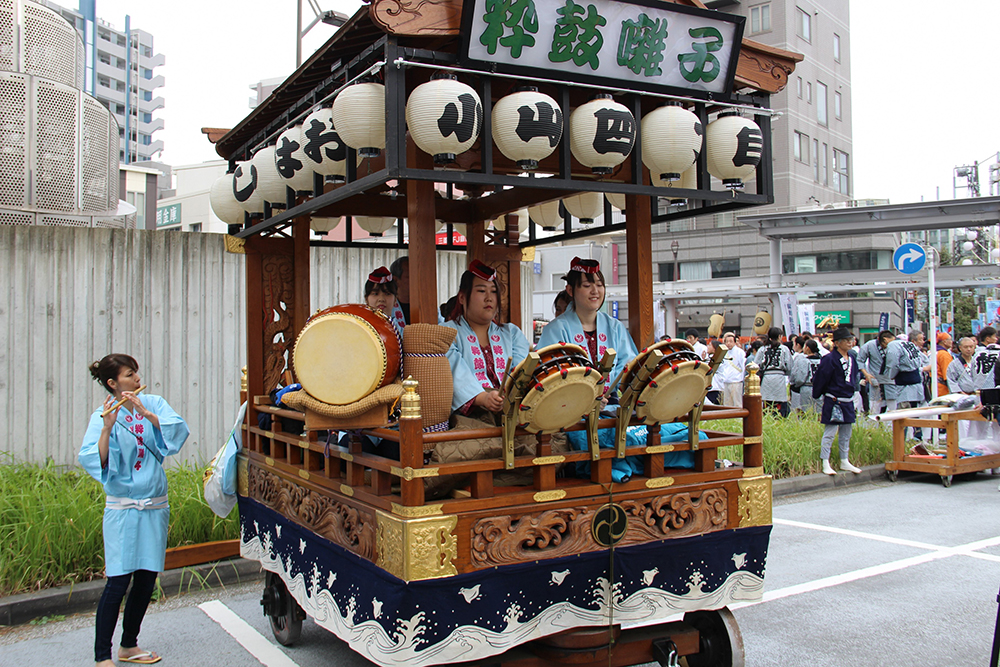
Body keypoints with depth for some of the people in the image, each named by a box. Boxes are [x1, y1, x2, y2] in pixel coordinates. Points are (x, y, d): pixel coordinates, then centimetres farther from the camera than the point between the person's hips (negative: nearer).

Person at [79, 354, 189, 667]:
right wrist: (107, 427, -30)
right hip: (123, 508, -4)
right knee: (118, 581, -7)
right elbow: (92, 460, -18)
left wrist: (146, 413, -21)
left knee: (147, 578, 9)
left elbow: (179, 431, -12)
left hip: (155, 506, 4)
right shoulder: (103, 417, -6)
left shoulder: (154, 404, 4)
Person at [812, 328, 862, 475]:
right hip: (833, 402, -8)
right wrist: (818, 397, -5)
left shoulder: (851, 359, 9)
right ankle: (825, 464, 1)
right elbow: (820, 379, -10)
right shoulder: (830, 359, -14)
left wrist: (852, 389, 18)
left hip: (848, 402, 8)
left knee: (846, 434, 14)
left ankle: (844, 462, 25)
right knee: (829, 434, -4)